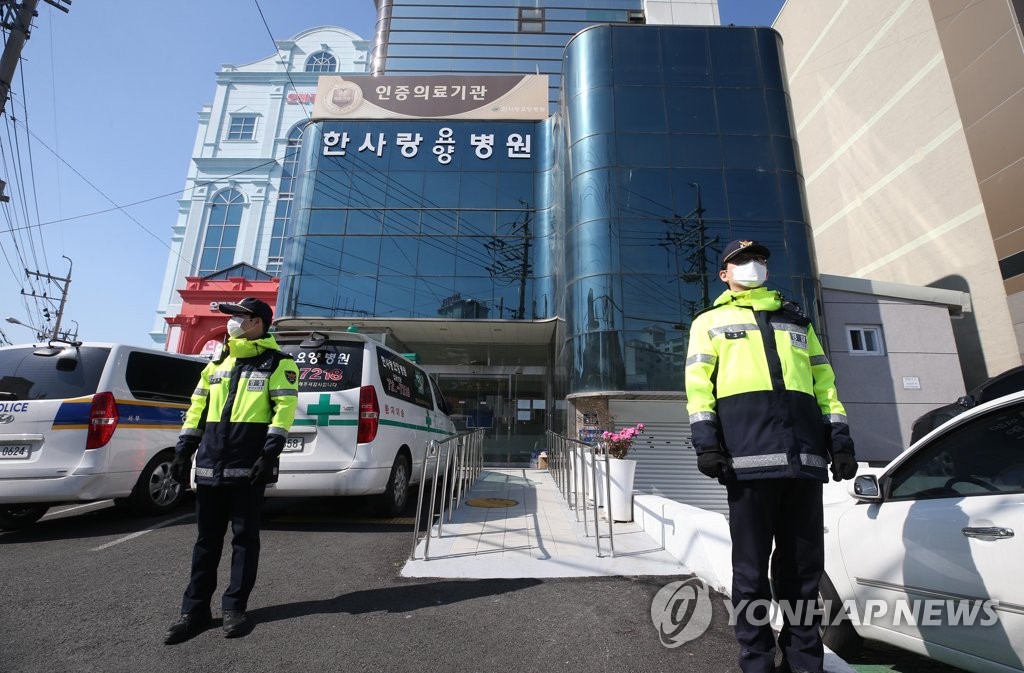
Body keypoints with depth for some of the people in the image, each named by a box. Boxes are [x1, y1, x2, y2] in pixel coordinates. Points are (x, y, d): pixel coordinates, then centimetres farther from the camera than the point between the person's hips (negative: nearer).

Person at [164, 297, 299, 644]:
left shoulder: (278, 363, -3)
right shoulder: (218, 361, 16)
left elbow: (285, 409, -11)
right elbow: (197, 407, 17)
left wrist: (270, 453, -18)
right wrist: (184, 449, 10)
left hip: (248, 464, -5)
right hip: (211, 464, 6)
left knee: (245, 537, 5)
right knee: (207, 538, 13)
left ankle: (235, 607, 17)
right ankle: (195, 610, 23)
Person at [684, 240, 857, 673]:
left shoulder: (796, 320, 27)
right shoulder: (710, 321, 16)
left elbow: (824, 380, 21)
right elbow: (698, 382, 3)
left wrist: (840, 438, 8)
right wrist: (706, 439, -9)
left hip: (804, 452, 4)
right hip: (748, 452, -3)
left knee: (804, 564, 9)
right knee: (752, 568, 1)